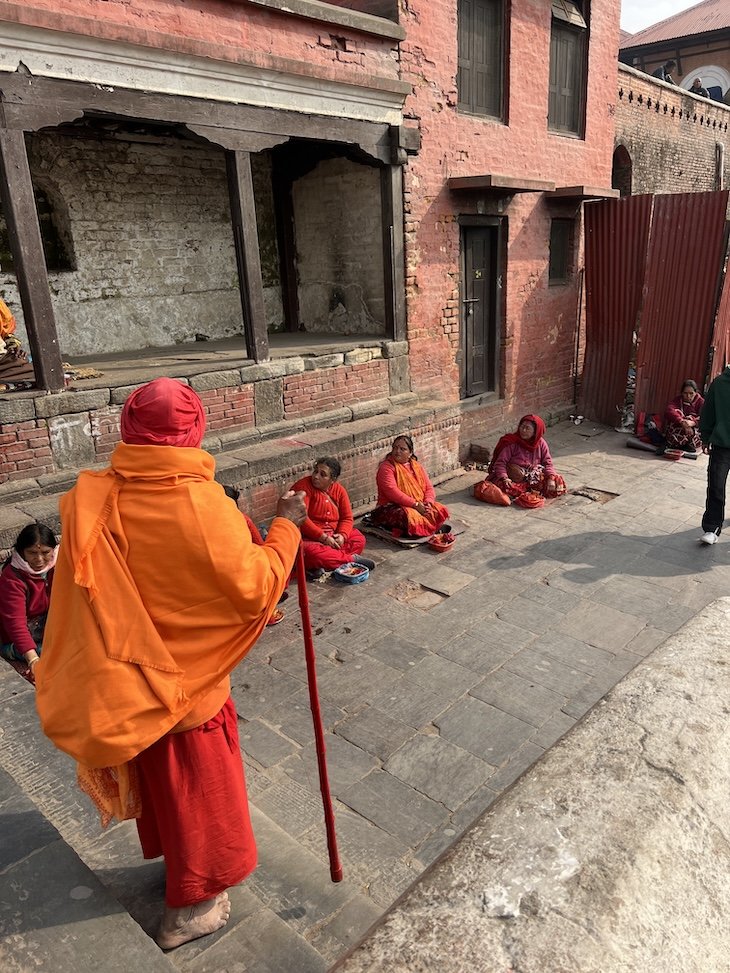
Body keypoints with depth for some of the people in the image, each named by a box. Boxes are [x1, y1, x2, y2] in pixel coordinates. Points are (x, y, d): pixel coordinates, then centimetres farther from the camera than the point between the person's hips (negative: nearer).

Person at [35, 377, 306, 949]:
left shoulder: (94, 501, -10)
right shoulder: (199, 504, -29)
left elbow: (89, 595, 0)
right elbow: (255, 591, -23)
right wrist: (286, 526, -13)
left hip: (126, 681, 6)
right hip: (185, 680, -6)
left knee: (157, 778, 27)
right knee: (197, 789, 17)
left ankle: (176, 862, 52)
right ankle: (189, 907, 36)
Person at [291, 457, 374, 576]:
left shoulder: (339, 490, 3)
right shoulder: (303, 487, -15)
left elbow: (347, 518, 6)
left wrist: (342, 535, -16)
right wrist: (324, 537, -24)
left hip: (332, 537, 7)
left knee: (359, 539, -6)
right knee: (310, 553, -37)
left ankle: (321, 565, -24)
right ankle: (352, 559, -20)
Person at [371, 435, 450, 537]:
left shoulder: (417, 466, 14)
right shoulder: (386, 467, -7)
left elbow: (429, 487, 11)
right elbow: (392, 491, -20)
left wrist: (428, 502, -13)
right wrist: (415, 504, -24)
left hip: (420, 506, 6)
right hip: (393, 507, -6)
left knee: (440, 511, -17)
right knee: (412, 517, -36)